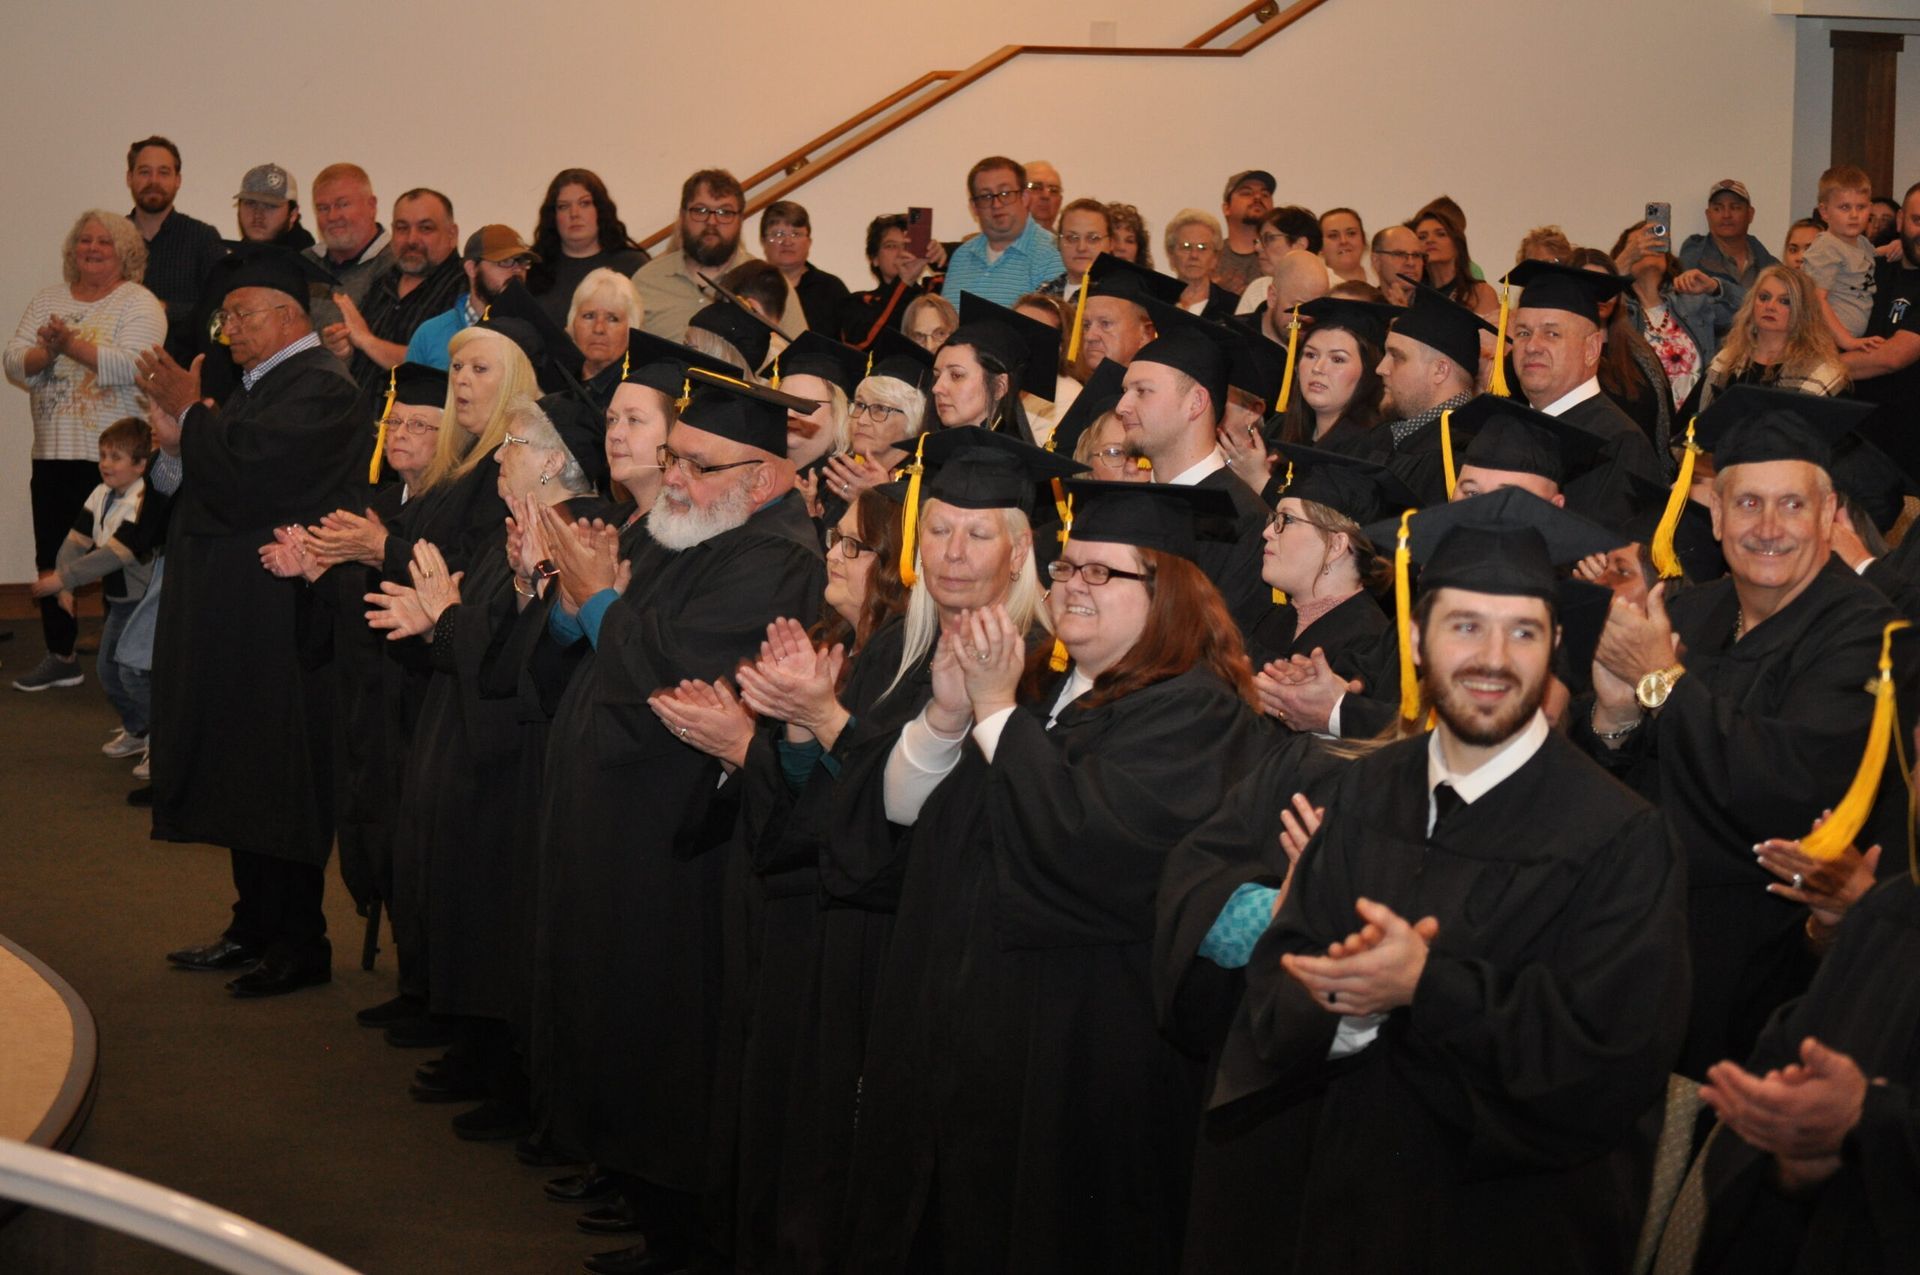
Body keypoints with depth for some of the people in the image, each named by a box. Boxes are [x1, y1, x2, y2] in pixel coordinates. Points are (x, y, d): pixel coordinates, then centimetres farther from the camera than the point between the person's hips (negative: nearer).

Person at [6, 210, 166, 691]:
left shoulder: (139, 304, -4)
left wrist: (71, 344, -22)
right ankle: (60, 656, 21)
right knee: (52, 558, 10)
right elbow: (15, 364, 4)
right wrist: (46, 351, -15)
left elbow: (132, 366, -20)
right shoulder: (48, 299, 13)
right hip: (54, 454, 6)